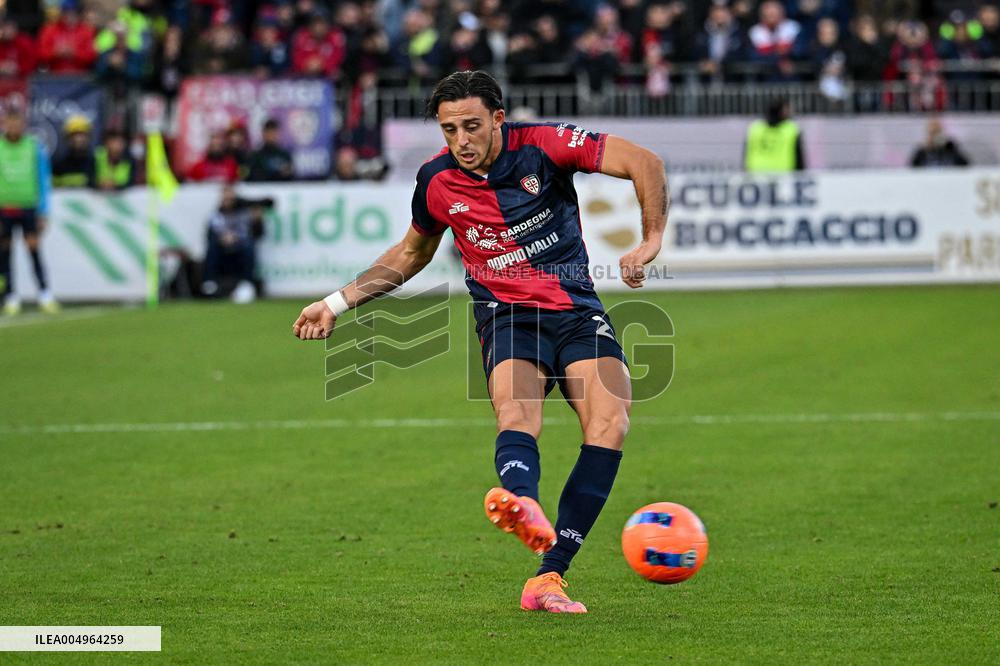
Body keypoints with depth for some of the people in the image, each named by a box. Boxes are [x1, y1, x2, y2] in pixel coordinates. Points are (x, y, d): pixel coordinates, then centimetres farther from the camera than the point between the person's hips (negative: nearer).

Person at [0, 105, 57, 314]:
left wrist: (43, 213, 3)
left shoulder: (35, 148, 2)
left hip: (28, 208, -1)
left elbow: (43, 181, 6)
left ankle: (45, 293, -12)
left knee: (34, 248, -11)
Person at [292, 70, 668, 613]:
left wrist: (651, 240, -19)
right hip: (507, 317, 0)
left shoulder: (542, 145, -7)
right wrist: (338, 303, 20)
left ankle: (548, 577, -26)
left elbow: (643, 162, -7)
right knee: (515, 413, -33)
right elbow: (411, 253, 22)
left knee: (609, 423, -24)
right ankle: (522, 506, -69)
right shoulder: (437, 181, 2)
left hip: (576, 310, 0)